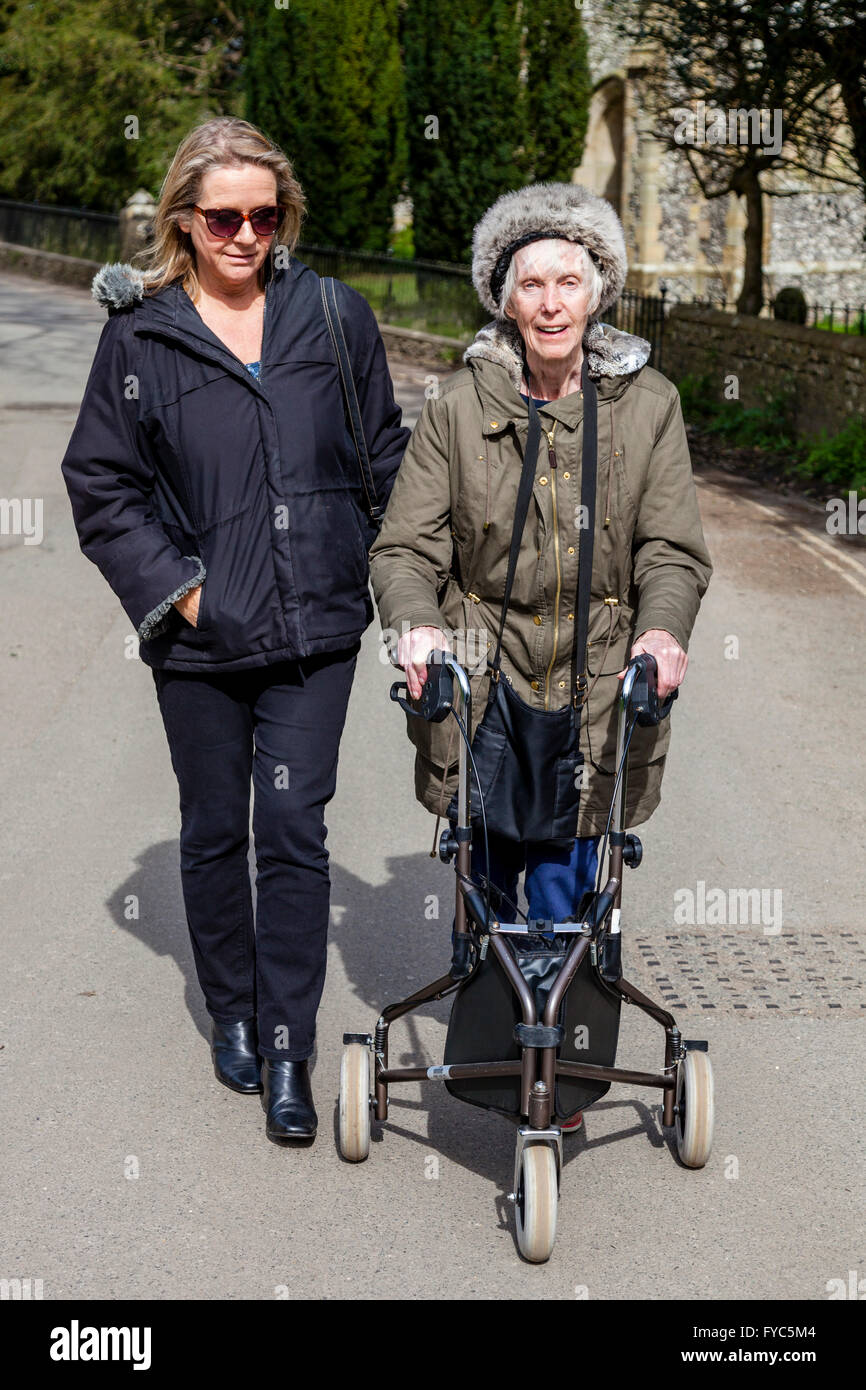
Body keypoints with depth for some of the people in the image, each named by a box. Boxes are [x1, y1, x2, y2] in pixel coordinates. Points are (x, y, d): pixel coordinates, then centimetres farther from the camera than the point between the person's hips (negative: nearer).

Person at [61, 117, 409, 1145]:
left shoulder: (335, 316, 2)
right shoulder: (141, 333, -2)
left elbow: (384, 457, 11)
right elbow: (100, 485, 1)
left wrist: (381, 571, 4)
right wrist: (175, 589, -8)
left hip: (315, 628, 0)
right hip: (200, 636, 0)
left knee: (294, 829, -2)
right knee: (213, 832, 13)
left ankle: (288, 1054, 7)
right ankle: (232, 1016, 32)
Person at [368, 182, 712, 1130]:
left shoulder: (646, 404, 1)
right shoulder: (461, 407, -1)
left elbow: (672, 549, 0)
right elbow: (406, 544, -3)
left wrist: (663, 628, -20)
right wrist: (415, 625, -23)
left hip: (596, 691, 0)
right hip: (482, 680, 0)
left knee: (563, 894, -1)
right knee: (489, 883, 9)